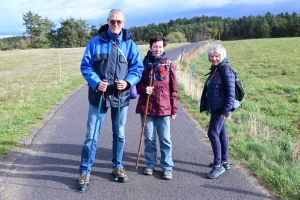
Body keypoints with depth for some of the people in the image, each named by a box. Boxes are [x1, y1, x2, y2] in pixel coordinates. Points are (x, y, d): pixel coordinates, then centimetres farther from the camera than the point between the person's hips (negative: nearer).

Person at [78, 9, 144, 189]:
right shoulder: (95, 42, -3)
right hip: (99, 95, -2)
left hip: (121, 96, 2)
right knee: (92, 135, 1)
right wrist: (96, 82, -19)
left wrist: (128, 82, -17)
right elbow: (85, 66, -3)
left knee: (120, 134, 15)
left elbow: (138, 68, 1)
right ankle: (85, 170, 16)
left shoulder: (130, 45, 0)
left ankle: (118, 166, 33)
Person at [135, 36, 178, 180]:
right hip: (146, 107, 1)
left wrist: (174, 109, 4)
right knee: (149, 138, 9)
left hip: (163, 108, 0)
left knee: (165, 139, 4)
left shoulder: (168, 65, 3)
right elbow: (137, 84, 10)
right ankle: (151, 164, 24)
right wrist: (144, 89, -13)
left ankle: (167, 167, 16)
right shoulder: (144, 63, 3)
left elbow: (173, 89, 5)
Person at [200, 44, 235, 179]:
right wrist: (209, 107, 17)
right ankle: (224, 161, 26)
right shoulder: (215, 69, 13)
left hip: (221, 109, -9)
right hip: (215, 108, 9)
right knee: (221, 133, 15)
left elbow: (231, 92, -19)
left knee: (213, 133, -11)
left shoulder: (226, 70, -14)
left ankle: (218, 165, -3)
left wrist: (226, 111, -22)